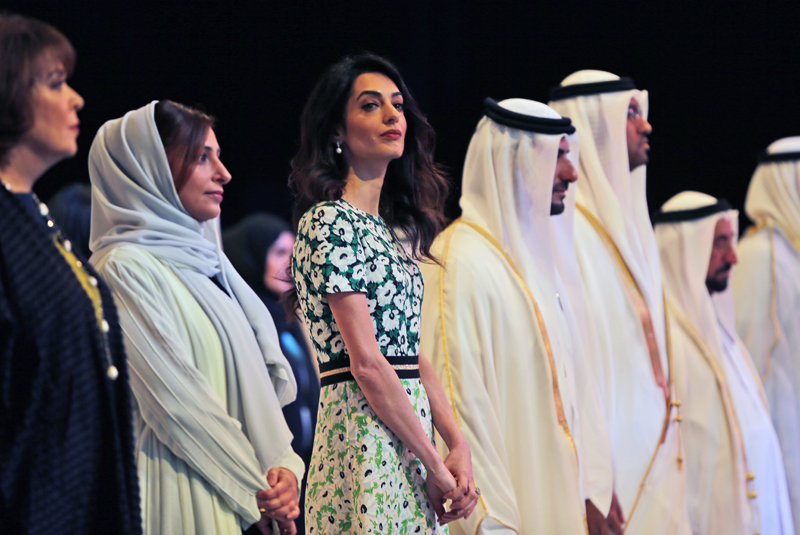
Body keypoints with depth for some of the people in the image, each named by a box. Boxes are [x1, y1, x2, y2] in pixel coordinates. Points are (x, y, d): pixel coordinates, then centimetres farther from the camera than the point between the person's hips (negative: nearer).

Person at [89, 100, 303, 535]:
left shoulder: (203, 259, 15)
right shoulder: (126, 270, -10)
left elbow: (257, 379, 12)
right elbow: (175, 402, -15)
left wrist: (283, 466, -3)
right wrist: (256, 488, -12)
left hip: (250, 497, 8)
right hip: (186, 496, -8)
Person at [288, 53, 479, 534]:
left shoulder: (394, 228, 16)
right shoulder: (329, 223, -10)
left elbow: (414, 353, 13)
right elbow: (366, 363, -15)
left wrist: (459, 445, 0)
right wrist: (435, 466, -14)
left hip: (409, 423, 8)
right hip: (365, 435, -8)